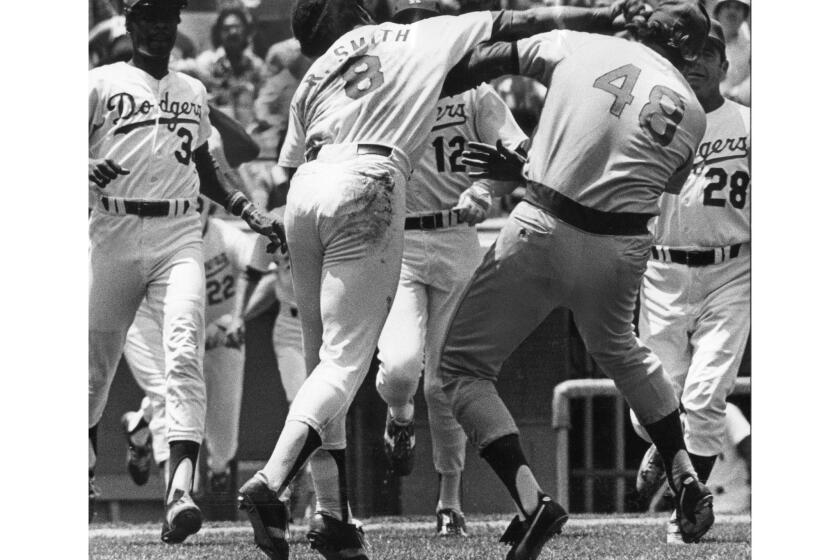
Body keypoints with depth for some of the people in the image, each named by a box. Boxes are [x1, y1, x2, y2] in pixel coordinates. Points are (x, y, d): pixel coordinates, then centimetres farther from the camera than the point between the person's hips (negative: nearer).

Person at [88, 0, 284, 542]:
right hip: (114, 232, -2)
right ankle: (84, 463, 33)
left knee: (184, 355, -17)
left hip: (180, 236, 2)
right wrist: (90, 169, -24)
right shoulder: (101, 84, 6)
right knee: (96, 360, 6)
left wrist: (254, 215, 14)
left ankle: (180, 491, -30)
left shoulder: (194, 92, 19)